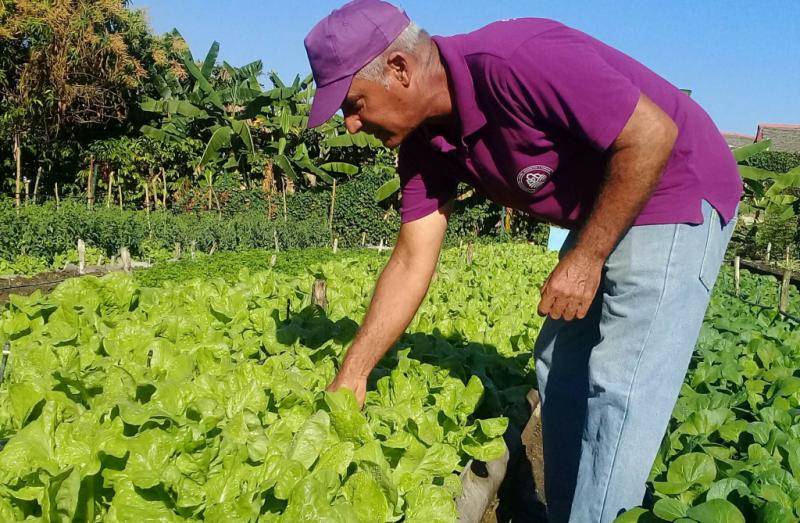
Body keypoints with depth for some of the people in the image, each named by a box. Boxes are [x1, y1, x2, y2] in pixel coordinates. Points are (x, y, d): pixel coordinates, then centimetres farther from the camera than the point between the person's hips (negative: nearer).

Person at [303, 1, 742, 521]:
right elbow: (412, 263, -2)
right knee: (561, 368, 12)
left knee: (621, 387, -11)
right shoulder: (425, 143, -4)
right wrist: (351, 376, -2)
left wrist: (586, 257, -22)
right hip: (604, 212, 9)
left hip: (676, 191, -8)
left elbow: (652, 134, -27)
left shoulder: (513, 60, -31)